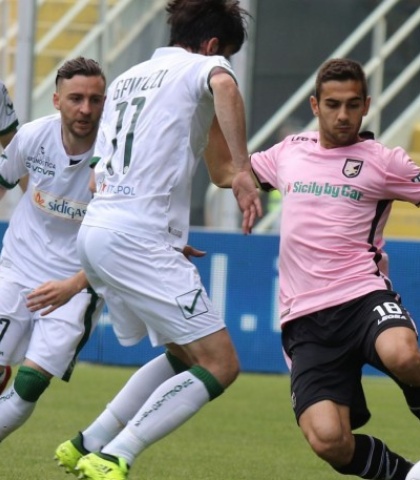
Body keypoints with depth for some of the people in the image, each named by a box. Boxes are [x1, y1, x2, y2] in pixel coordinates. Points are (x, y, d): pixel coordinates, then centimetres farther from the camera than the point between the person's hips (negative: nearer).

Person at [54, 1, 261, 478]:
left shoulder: (127, 79, 24)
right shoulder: (201, 65, 2)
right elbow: (223, 85, -26)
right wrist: (243, 171, -28)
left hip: (94, 229, 9)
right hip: (139, 238, -9)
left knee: (183, 356, 21)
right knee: (219, 364, -8)